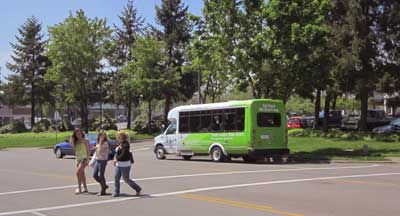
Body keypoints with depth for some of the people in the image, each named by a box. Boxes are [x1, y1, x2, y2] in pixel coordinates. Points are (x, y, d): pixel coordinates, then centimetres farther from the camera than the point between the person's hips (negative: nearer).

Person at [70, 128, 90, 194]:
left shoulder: (85, 140, -6)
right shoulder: (76, 141, 11)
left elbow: (88, 150, -8)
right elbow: (74, 150, 7)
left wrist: (87, 159, -15)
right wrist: (72, 143, -4)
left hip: (84, 158, -7)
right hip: (78, 159, 7)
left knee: (78, 172, -19)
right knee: (81, 173, 12)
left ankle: (79, 188, -16)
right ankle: (85, 188, 21)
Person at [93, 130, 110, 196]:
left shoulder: (105, 143, -12)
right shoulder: (98, 142, 11)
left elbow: (100, 150, -21)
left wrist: (100, 143, -24)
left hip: (103, 160, -8)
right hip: (97, 160, 8)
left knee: (101, 176, -3)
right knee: (95, 175, 7)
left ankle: (103, 191, 8)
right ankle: (104, 185, 25)